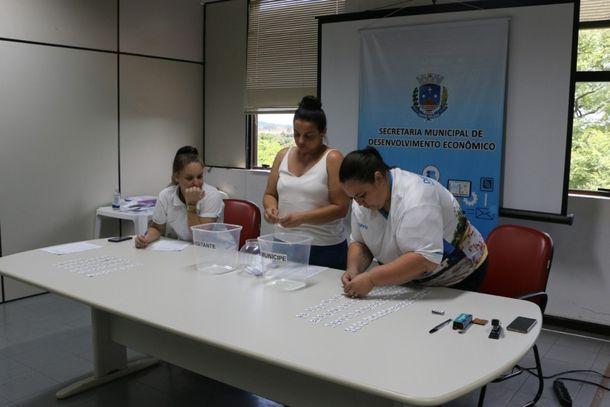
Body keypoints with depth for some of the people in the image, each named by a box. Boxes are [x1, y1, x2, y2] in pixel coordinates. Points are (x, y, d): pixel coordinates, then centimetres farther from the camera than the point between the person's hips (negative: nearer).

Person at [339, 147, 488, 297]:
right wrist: (353, 269, -16)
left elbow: (425, 258, -36)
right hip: (411, 279, 5)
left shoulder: (416, 197, -30)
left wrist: (371, 279, -36)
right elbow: (360, 242, 3)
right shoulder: (362, 199, -8)